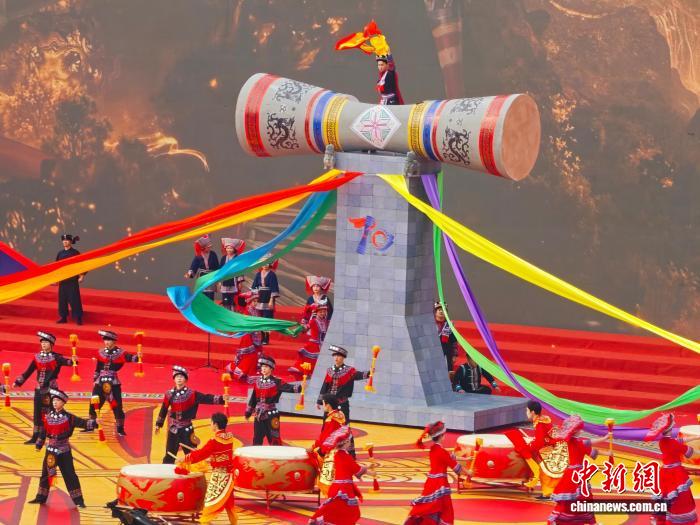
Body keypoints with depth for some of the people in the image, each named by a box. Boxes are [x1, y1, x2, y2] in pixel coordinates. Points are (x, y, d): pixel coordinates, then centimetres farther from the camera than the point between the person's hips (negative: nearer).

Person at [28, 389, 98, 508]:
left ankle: (78, 500, -2)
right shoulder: (48, 417, 3)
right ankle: (41, 498, 24)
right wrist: (39, 445, 15)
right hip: (51, 450, 4)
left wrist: (94, 423, -30)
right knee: (46, 474, 11)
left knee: (70, 475, -4)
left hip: (64, 451, -4)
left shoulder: (68, 418, -7)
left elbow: (82, 423, -15)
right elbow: (43, 432, 12)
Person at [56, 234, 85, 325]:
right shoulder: (60, 253, 10)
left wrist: (82, 276, -12)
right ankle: (63, 317, 14)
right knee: (62, 299, 6)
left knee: (74, 299, -7)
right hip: (62, 280, 5)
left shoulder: (75, 253, -5)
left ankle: (78, 318, -2)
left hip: (73, 280, -5)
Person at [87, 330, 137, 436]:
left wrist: (136, 357, -42)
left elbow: (130, 357, -22)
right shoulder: (101, 353, 9)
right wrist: (95, 379, 18)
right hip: (100, 383, 4)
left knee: (117, 406, -6)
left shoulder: (120, 353, -4)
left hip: (114, 383, -4)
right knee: (93, 405, 7)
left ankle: (120, 428, 6)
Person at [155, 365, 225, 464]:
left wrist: (221, 399, -31)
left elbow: (206, 398, -17)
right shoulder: (169, 394, 1)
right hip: (173, 429, 2)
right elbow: (163, 410, 9)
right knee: (169, 455, 6)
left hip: (187, 429, -2)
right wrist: (158, 424, 14)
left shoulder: (191, 394, -7)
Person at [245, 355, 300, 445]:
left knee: (274, 439, -3)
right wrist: (248, 412, 22)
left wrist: (298, 387, -42)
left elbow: (289, 387, -22)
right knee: (257, 440, 13)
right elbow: (253, 398, 17)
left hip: (271, 415, -5)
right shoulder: (258, 382, 8)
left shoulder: (276, 382, -9)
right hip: (258, 415, 5)